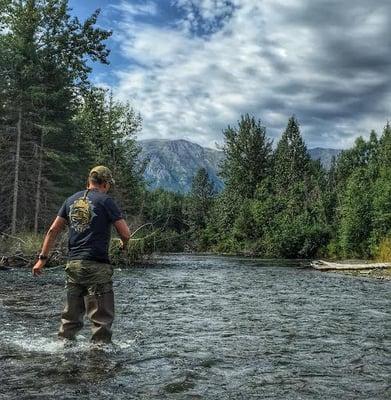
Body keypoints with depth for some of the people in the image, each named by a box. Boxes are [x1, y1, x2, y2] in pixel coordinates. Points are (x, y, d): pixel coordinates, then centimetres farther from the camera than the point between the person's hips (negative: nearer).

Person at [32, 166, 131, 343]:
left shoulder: (71, 200, 12)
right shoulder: (105, 201, -5)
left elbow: (53, 230, 11)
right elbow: (125, 233, -8)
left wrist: (42, 258, 15)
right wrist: (124, 243, 14)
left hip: (73, 264, 6)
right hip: (97, 265, -6)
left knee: (71, 314, 18)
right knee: (102, 315, 1)